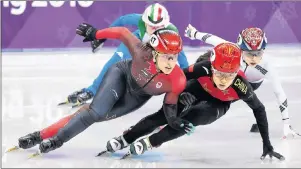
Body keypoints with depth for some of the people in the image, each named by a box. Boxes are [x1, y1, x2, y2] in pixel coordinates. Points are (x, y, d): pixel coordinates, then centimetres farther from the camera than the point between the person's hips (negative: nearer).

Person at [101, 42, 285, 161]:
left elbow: (259, 109, -23)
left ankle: (150, 143, -12)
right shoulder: (203, 69, -39)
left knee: (191, 118, -28)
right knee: (165, 115, -13)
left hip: (218, 104, -1)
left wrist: (267, 144, -21)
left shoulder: (240, 85, -39)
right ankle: (125, 139, 5)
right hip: (197, 90, 1)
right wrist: (181, 94, -39)